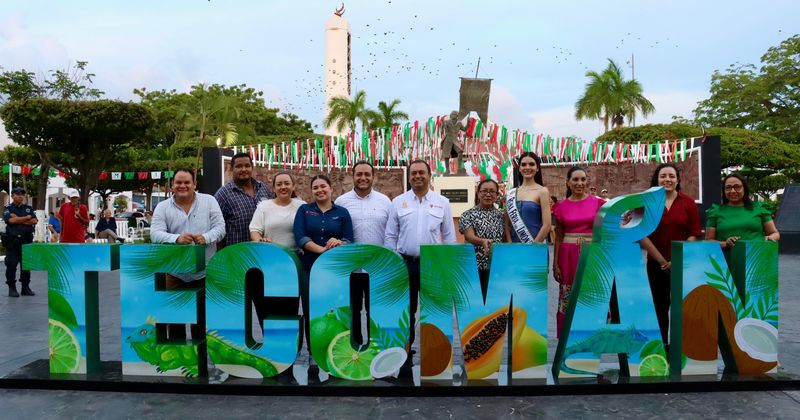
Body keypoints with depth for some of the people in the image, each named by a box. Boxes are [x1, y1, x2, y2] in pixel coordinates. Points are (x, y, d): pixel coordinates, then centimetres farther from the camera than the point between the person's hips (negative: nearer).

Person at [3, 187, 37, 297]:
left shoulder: (29, 208, 13)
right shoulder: (8, 208, 4)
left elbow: (35, 221, -1)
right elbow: (11, 220, -15)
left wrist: (18, 220, -8)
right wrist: (27, 217, -5)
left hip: (27, 240, 3)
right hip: (12, 241, -3)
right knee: (11, 265, -2)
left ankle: (25, 287, 14)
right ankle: (12, 288, 6)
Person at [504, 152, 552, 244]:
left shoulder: (542, 191, -4)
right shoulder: (510, 194, 7)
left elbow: (547, 225, -10)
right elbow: (507, 224, 8)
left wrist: (533, 245, -13)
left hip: (536, 245, -3)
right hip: (515, 246, 4)